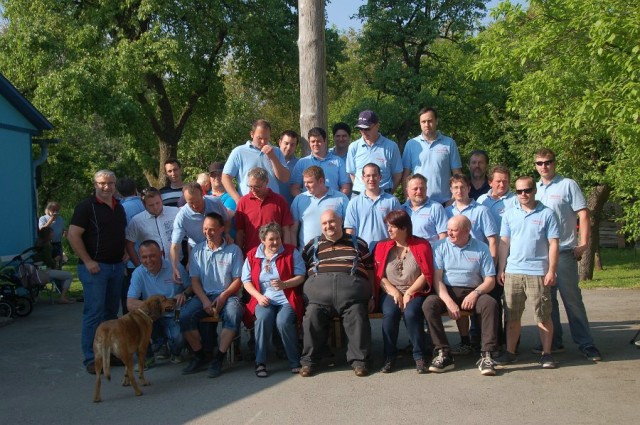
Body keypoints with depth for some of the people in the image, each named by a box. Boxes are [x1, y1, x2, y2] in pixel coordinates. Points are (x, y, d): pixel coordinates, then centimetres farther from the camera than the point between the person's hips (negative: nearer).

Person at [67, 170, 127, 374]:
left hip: (117, 266, 7)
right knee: (94, 312, -8)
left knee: (111, 312, 12)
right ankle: (91, 359, -3)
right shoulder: (86, 206, -7)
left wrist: (123, 256, 13)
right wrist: (87, 261, -16)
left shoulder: (119, 208, 14)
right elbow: (73, 235, -12)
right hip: (95, 267, -7)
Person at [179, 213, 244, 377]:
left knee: (234, 316, -35)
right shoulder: (197, 250, 11)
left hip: (227, 295, -2)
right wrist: (205, 300, -9)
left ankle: (218, 359, -21)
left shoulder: (233, 250, 3)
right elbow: (194, 281, 8)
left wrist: (223, 296, -15)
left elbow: (238, 280, 2)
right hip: (204, 295, 2)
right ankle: (199, 357, -9)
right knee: (185, 316, -26)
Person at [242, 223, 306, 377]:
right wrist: (259, 296, -8)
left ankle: (295, 362, -13)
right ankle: (260, 363, -23)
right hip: (263, 299, 1)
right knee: (263, 318, -32)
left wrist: (284, 284, -17)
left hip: (286, 299, -1)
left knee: (283, 321, -32)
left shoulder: (291, 252, 7)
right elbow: (246, 280, 9)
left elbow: (301, 276, 1)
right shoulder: (252, 255, 11)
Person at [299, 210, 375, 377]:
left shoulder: (358, 243, 24)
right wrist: (305, 293, 3)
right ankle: (309, 360, -11)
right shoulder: (313, 245, 25)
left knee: (357, 316, -24)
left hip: (351, 286, 0)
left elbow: (370, 270, 21)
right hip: (319, 283, 1)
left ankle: (359, 360, -13)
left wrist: (372, 296, 12)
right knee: (312, 316, -23)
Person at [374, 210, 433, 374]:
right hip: (391, 292, 2)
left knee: (411, 313, -32)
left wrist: (408, 293, -11)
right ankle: (389, 356, -16)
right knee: (389, 313, -30)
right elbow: (379, 275, 3)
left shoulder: (422, 245, 3)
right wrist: (395, 293, -10)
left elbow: (427, 274, -3)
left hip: (415, 292, -2)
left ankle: (420, 356, -17)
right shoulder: (382, 246, 10)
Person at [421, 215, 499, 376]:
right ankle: (444, 354, -26)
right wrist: (449, 302, -19)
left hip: (472, 292, 0)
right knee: (429, 304, -31)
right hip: (447, 292, 0)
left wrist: (475, 293, -17)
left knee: (490, 304, -31)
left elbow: (490, 281, 3)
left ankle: (486, 356, -27)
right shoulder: (440, 247, 4)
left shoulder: (481, 248, 6)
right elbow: (437, 278, -4)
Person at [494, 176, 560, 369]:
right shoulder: (510, 214, 9)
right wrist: (501, 269, 5)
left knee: (543, 315, 3)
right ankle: (510, 352, 17)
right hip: (512, 272, 3)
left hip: (538, 272, -3)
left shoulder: (546, 214, 0)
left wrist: (552, 271, -7)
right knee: (512, 315, 9)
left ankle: (546, 353, 13)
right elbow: (504, 243, 10)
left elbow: (553, 244, -1)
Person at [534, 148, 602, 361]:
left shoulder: (568, 185, -2)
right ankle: (554, 341, 20)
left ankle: (586, 344, 2)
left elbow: (583, 215, -6)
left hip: (564, 251, -5)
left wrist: (583, 244, -12)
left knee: (572, 298, -5)